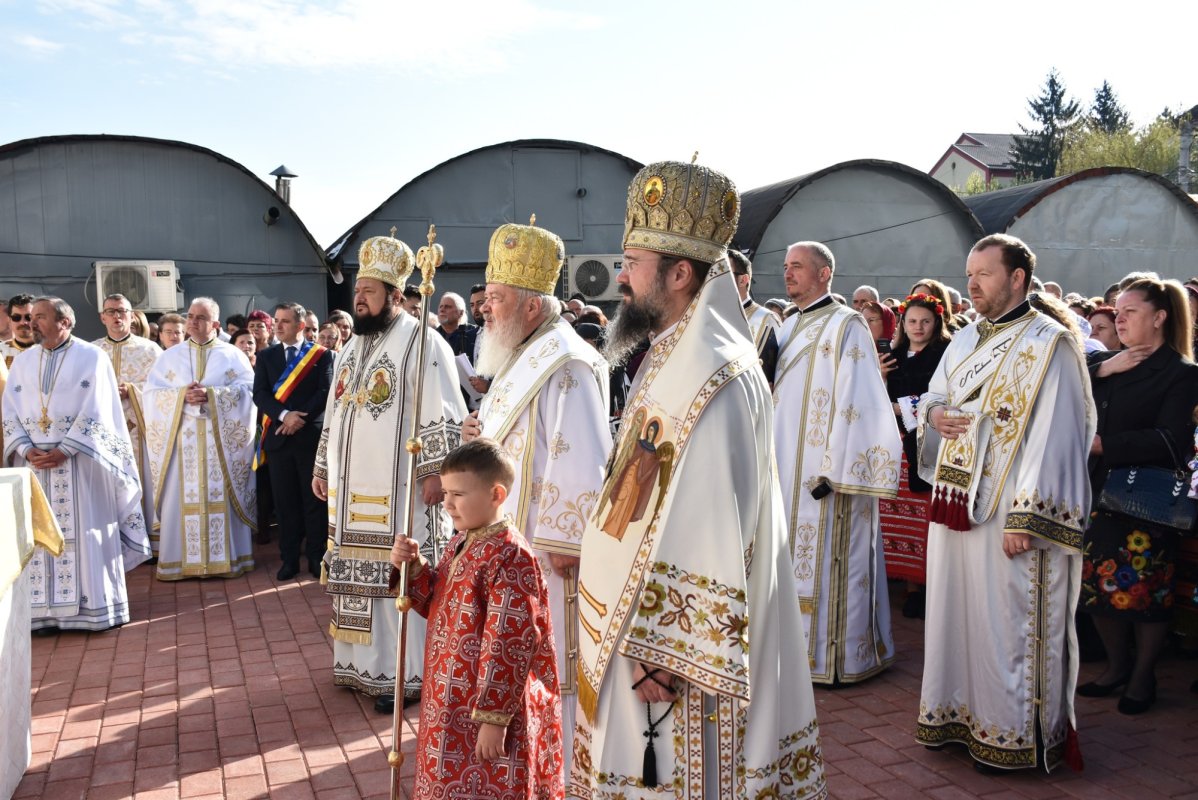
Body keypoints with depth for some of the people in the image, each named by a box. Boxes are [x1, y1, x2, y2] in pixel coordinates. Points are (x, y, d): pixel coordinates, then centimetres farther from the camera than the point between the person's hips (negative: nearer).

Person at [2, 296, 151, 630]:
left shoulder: (92, 357, -2)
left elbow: (94, 412, -9)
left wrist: (64, 450, -15)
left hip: (79, 461, -4)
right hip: (33, 460, 4)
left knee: (84, 533, -1)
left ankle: (89, 606, 7)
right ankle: (42, 610, 11)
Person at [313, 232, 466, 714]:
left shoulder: (422, 343, -10)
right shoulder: (351, 349, 16)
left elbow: (444, 416, -15)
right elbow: (333, 415, 22)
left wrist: (434, 471, -20)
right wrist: (323, 467, 20)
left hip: (399, 492, -8)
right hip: (351, 490, 8)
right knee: (357, 579, 13)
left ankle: (406, 675, 7)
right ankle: (363, 664, 25)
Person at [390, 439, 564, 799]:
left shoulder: (510, 557, -24)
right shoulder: (461, 542, 5)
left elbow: (510, 647, -24)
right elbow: (438, 604, 15)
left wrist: (493, 719, -22)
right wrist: (414, 568, -3)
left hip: (492, 703, -9)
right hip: (453, 701, 9)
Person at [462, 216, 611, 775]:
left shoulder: (566, 367, -20)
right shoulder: (522, 359, 13)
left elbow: (584, 462, -25)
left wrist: (564, 544, -22)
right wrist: (482, 434, 3)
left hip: (545, 545, -10)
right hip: (510, 536, 10)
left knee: (551, 662, 2)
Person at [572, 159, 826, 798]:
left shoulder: (708, 376, -23)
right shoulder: (676, 356, 10)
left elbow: (707, 530, -27)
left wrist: (657, 651, -23)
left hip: (678, 639, -9)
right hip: (654, 627, 9)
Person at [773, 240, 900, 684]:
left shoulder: (846, 326, -9)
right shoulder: (788, 328, 15)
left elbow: (853, 400, -16)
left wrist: (835, 469, -21)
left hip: (825, 467, -8)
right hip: (788, 468, 8)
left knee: (826, 560, -1)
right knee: (795, 557, 13)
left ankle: (836, 656, 10)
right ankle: (798, 644, 24)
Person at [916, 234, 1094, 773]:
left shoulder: (1047, 343, -11)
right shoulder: (964, 340, 14)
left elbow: (1052, 434, -17)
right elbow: (935, 396, 24)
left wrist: (1025, 515, -21)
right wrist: (933, 413, -2)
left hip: (1007, 510, -7)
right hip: (956, 504, 8)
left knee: (1007, 621, 1)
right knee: (955, 608, 14)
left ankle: (1012, 736, 16)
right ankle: (959, 712, 29)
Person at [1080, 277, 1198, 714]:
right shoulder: (1105, 363, 12)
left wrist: (1104, 445, -21)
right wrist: (1101, 369, -11)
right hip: (1098, 493, 6)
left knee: (1144, 590, 4)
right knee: (1098, 584, 11)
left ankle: (1142, 677, 22)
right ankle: (1117, 666, 29)